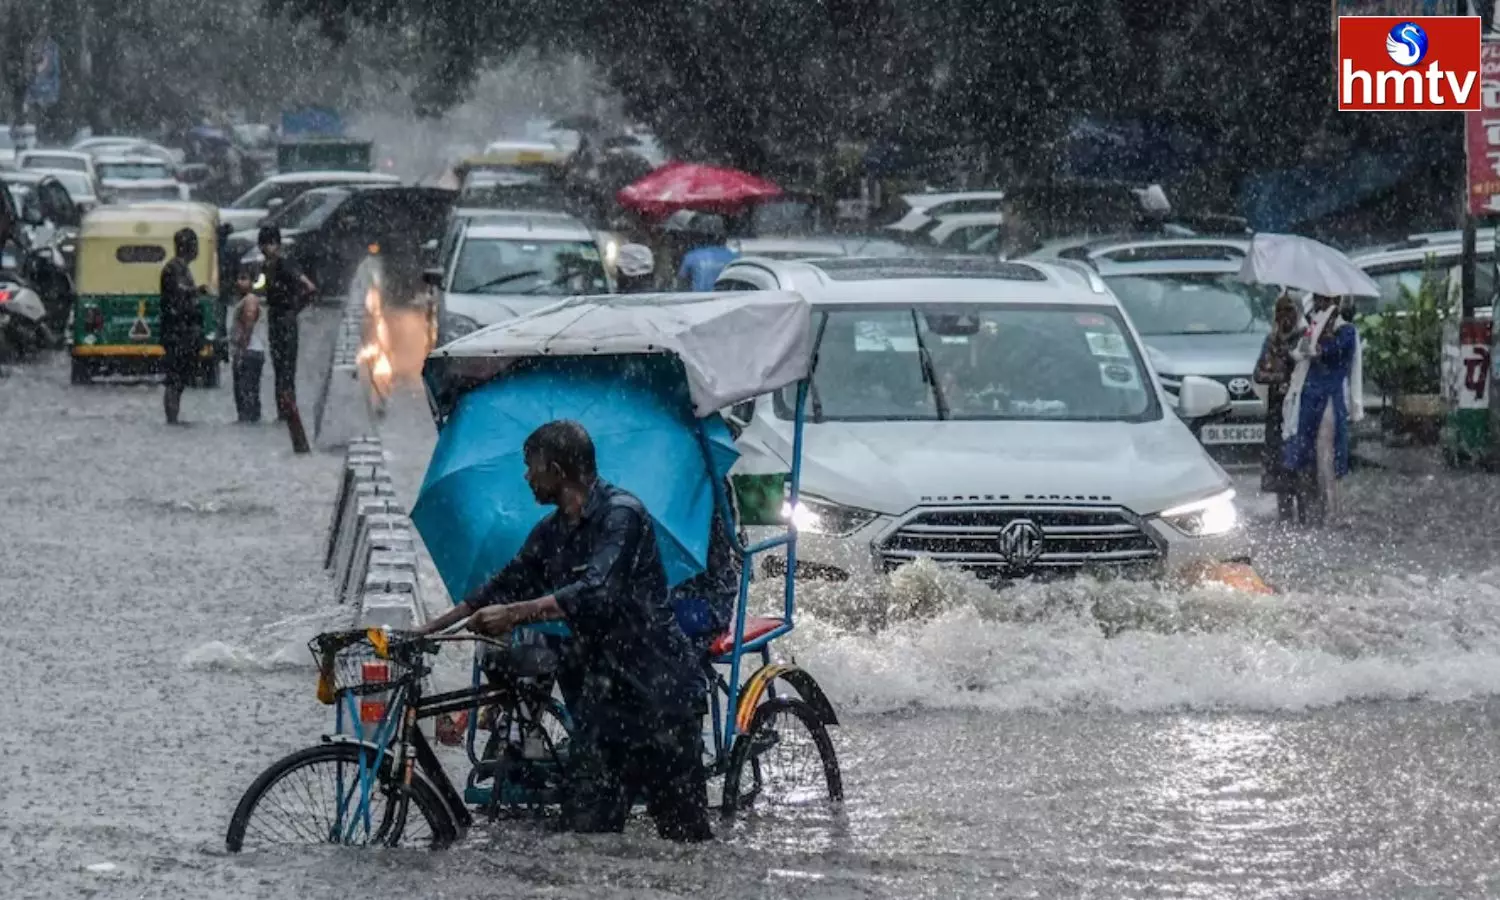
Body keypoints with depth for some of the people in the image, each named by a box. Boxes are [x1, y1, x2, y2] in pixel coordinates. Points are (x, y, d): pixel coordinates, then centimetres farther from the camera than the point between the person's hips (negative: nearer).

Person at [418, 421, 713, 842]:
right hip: (603, 689, 8)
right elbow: (505, 586, 21)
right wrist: (427, 631, 17)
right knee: (586, 827, -2)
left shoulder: (621, 514, -13)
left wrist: (513, 614, -30)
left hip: (660, 688, -8)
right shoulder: (551, 532, 14)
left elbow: (594, 593, -26)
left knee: (685, 830, -6)